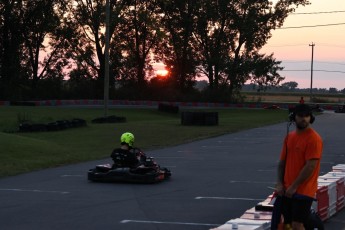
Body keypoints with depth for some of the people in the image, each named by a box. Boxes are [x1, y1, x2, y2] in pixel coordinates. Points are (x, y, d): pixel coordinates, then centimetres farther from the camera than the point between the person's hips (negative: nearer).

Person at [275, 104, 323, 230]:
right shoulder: (289, 137, 9)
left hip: (303, 190, -7)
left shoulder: (314, 139, -13)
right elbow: (282, 161, 14)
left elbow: (310, 166, -18)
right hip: (287, 190, 7)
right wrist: (279, 183, 1)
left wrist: (294, 187, -16)